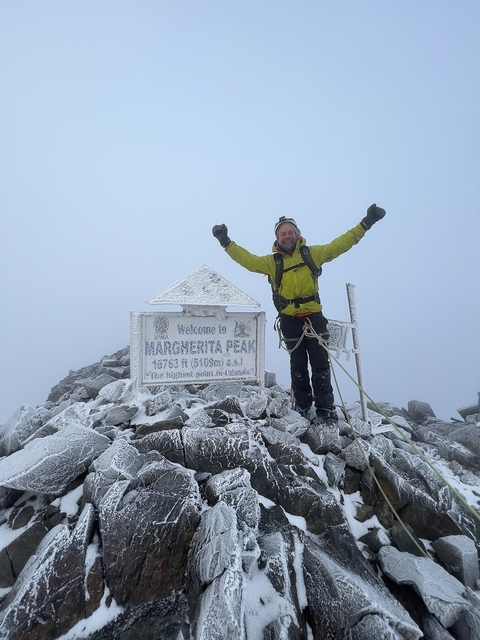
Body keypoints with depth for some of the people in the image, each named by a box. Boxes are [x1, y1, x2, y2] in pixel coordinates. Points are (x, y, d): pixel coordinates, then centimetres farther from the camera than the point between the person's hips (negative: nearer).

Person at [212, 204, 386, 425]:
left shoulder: (312, 253, 4)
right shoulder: (272, 262, 5)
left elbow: (339, 244, 4)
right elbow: (248, 260, -1)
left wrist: (366, 223, 1)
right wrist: (226, 243, -9)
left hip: (314, 316, -1)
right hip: (290, 320, 1)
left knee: (320, 363, -1)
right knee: (298, 365, 9)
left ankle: (325, 409, 5)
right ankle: (302, 409, 20)